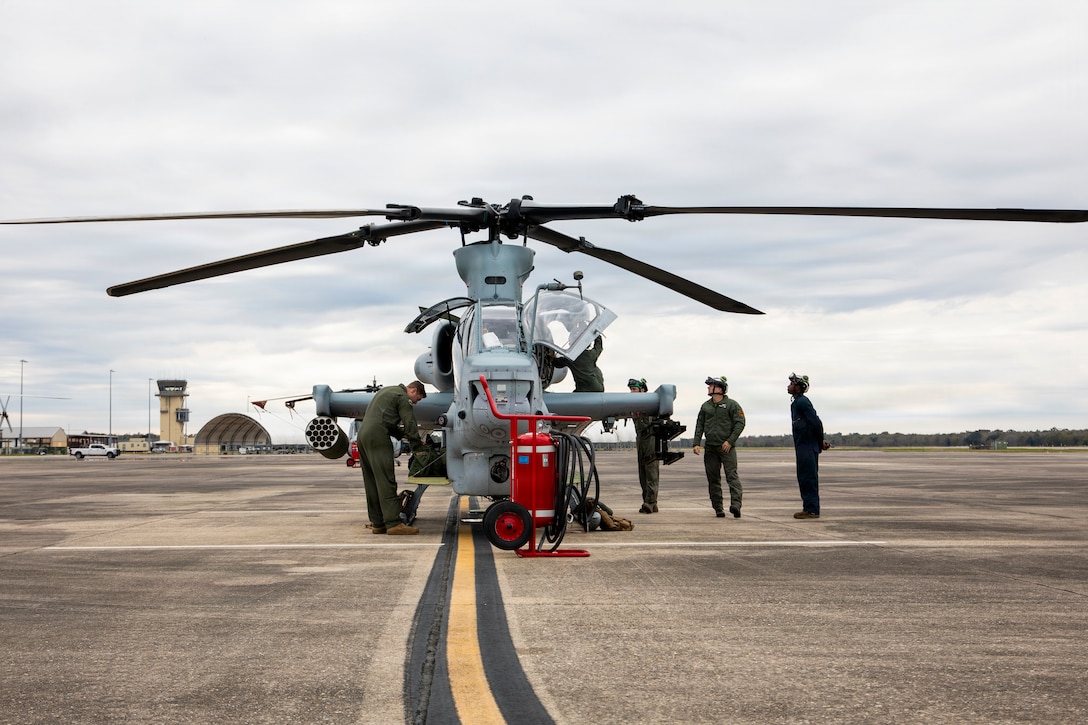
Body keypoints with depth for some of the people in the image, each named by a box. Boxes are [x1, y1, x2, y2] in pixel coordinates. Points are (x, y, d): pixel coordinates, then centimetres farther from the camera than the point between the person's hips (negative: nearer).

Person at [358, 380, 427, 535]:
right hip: (377, 437, -10)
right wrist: (418, 446, 1)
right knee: (386, 481, -13)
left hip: (362, 435, 10)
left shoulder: (386, 391, 28)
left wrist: (401, 434, 26)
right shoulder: (402, 397, -1)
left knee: (372, 483, 9)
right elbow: (410, 423, -6)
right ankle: (393, 523, -17)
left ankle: (377, 523, 10)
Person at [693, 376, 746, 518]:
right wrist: (697, 443, 2)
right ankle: (718, 508, 9)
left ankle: (736, 504, -22)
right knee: (713, 479, 4)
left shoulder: (732, 405, 0)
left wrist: (730, 441, -12)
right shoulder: (705, 406, 14)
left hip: (727, 447, -5)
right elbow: (699, 425, 14)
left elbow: (740, 423, -5)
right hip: (710, 448, 5)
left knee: (732, 475, -13)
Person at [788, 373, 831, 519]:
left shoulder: (802, 402, -13)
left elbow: (816, 422, -19)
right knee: (804, 478, 12)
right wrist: (820, 441, 14)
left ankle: (812, 510, -7)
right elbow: (815, 422, 21)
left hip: (807, 447, -10)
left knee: (809, 478, -8)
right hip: (802, 447, 10)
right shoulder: (797, 402, 19)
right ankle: (809, 508, 17)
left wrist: (820, 442, -9)